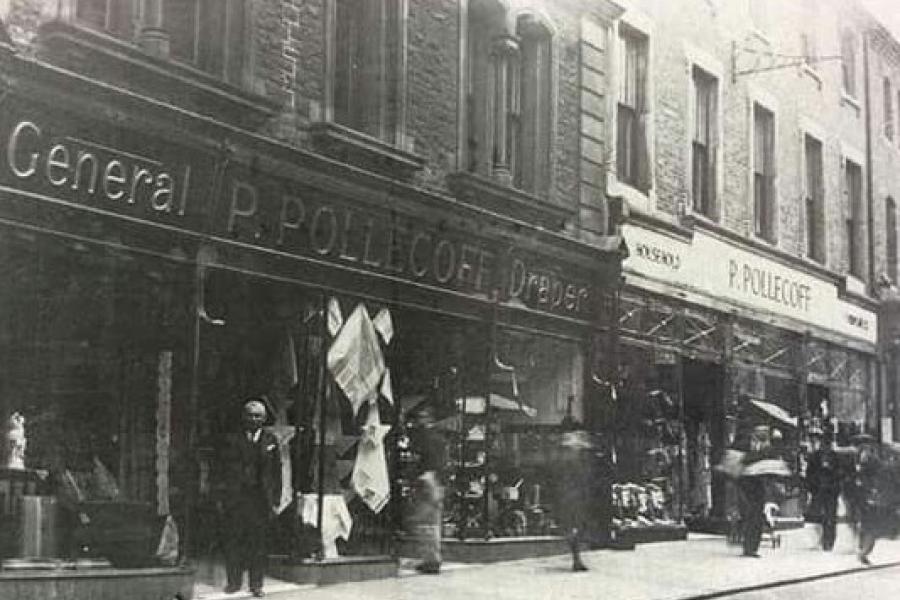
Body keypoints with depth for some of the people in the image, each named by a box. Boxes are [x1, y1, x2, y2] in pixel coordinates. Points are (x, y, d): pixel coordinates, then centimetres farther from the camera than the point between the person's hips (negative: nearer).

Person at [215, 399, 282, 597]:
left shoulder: (270, 441, 9)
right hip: (235, 498, 0)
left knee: (259, 542, 2)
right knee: (233, 541, 1)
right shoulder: (232, 440, 6)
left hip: (261, 500, 0)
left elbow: (276, 472, 8)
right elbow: (223, 470, 5)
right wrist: (221, 497, -2)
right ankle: (233, 581, 13)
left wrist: (275, 501, 3)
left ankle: (256, 584, 9)